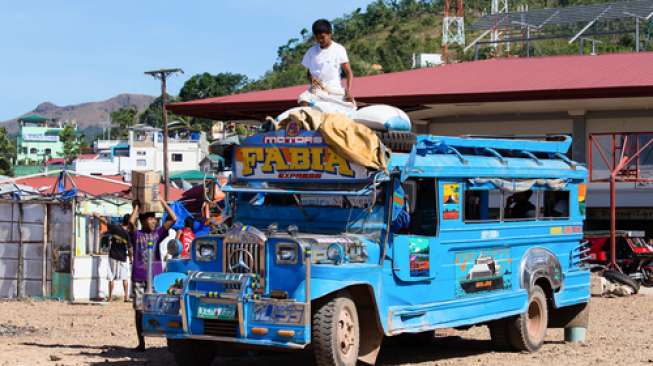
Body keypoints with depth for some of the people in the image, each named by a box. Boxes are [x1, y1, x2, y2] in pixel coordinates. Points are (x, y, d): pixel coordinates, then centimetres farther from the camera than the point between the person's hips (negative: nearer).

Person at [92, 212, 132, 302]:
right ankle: (126, 297, 6)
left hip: (113, 256, 1)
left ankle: (110, 297, 10)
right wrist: (130, 257, 8)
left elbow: (103, 220, -1)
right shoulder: (127, 234, -14)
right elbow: (129, 249, -10)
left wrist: (96, 215, 16)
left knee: (111, 278, 8)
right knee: (125, 278, 10)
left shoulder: (114, 228, -11)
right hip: (123, 258, -1)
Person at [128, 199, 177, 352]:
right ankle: (141, 343, 8)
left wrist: (162, 202, 0)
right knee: (139, 311, 3)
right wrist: (136, 207, -5)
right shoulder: (136, 235, 2)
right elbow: (131, 222, -19)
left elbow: (173, 219, 1)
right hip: (139, 278, -1)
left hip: (156, 277, 1)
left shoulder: (158, 233, 9)